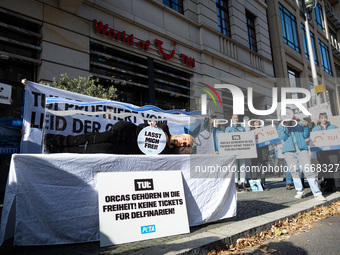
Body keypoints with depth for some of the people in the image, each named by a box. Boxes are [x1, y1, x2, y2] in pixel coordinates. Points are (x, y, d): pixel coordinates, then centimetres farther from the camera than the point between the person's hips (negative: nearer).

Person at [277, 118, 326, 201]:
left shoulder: (299, 126, 19)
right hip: (289, 150, 0)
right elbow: (282, 137, -2)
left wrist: (306, 126, -4)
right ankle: (300, 191, 13)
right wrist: (286, 127, -9)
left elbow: (306, 136, 10)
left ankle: (317, 194, -7)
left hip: (302, 149, 0)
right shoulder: (281, 128, 15)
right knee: (294, 171, -2)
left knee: (308, 170, -8)